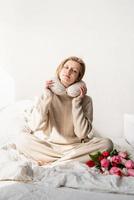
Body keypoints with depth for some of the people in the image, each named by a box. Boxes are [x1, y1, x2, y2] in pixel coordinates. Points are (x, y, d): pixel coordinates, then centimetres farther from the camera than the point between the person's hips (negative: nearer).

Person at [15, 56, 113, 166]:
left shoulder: (85, 100, -5)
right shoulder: (48, 94, -3)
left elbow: (82, 134, -13)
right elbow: (35, 127, -14)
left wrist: (76, 103, -16)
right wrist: (46, 97, -17)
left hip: (75, 147, 0)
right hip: (48, 146, 0)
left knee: (107, 143, -23)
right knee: (23, 139, -25)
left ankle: (50, 161, -19)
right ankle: (75, 160, -16)